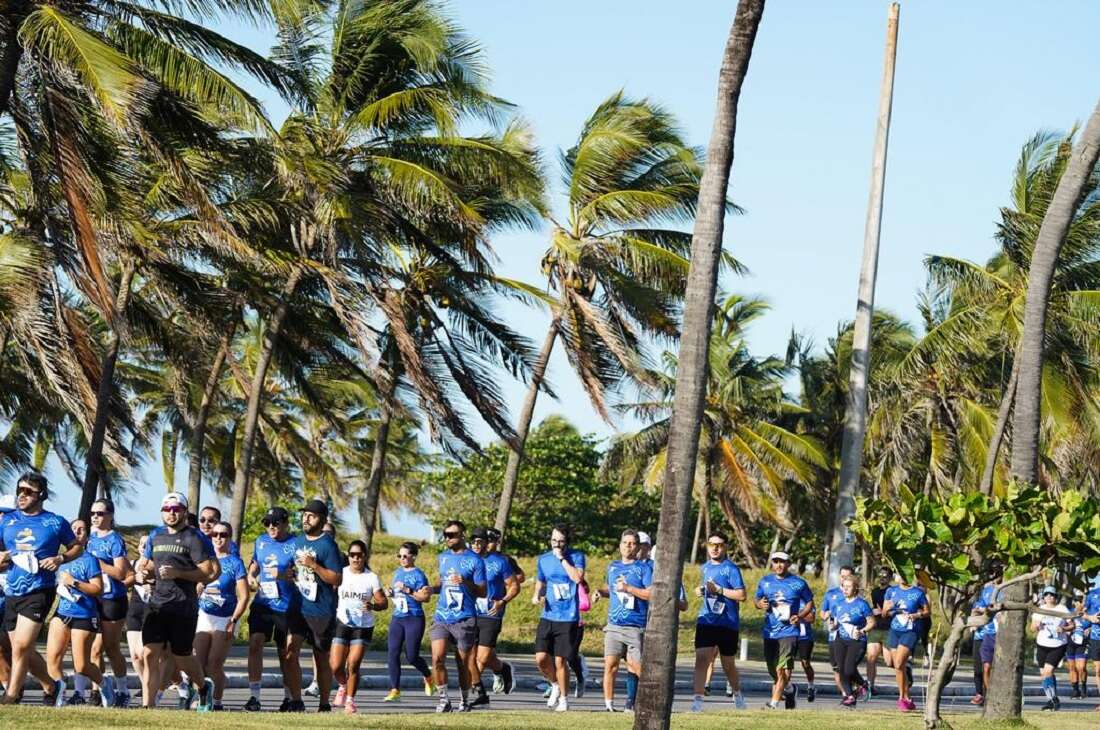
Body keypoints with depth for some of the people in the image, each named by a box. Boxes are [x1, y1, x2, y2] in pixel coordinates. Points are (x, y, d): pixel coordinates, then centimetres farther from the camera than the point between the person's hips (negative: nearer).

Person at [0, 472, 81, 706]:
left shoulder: (55, 522, 0)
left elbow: (77, 547, 10)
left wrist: (60, 559, -8)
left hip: (39, 591, -5)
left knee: (21, 647, -14)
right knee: (24, 651, 12)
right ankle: (52, 687, 32)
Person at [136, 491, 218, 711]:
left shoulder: (193, 538, -6)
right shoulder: (156, 537, 14)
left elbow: (208, 572, -10)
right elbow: (146, 565, 26)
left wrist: (178, 574, -18)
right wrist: (145, 571, 2)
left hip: (183, 606, -5)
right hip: (157, 604, 5)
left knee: (182, 657, 6)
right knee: (151, 655, -6)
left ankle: (203, 686, 36)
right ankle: (147, 706, -7)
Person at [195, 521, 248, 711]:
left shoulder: (235, 563, -4)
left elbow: (244, 597, -7)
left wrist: (233, 621, -13)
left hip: (224, 620, -4)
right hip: (204, 616, 4)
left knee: (214, 665, -5)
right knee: (199, 663, -1)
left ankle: (217, 703, 6)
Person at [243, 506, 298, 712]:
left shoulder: (295, 544, -7)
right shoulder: (261, 541, 11)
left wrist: (284, 576, -27)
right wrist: (251, 576, 6)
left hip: (286, 607, -4)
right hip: (262, 603, 4)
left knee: (286, 653, 5)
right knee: (255, 644, -12)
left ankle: (290, 698, 20)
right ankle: (254, 696, -12)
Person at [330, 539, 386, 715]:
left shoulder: (371, 577, -3)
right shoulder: (341, 573, 2)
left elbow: (384, 602, -5)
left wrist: (373, 606, -25)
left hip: (363, 626, -2)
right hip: (342, 623, 2)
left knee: (353, 665, -10)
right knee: (336, 666, -5)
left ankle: (350, 701, 7)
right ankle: (343, 687, 28)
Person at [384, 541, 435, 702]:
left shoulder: (418, 574, -8)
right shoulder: (398, 572, 13)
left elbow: (426, 597, -15)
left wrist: (408, 591, -23)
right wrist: (390, 593, 7)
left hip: (414, 618, -7)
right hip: (397, 617, 7)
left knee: (411, 656, -4)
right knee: (392, 653, -4)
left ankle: (428, 677, 26)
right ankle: (395, 690, 0)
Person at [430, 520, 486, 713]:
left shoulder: (474, 560, -5)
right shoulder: (443, 557, 12)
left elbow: (483, 592, -5)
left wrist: (466, 582, -22)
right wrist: (433, 589, 6)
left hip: (464, 619, -4)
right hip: (441, 616, 4)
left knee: (464, 662, 5)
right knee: (437, 658, -11)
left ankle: (464, 701, 20)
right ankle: (444, 699, 0)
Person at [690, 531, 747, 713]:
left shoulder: (731, 568, -9)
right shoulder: (705, 568, 12)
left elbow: (741, 595, -15)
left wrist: (719, 590, -20)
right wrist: (700, 590, 8)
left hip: (728, 623, -4)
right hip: (706, 621, 4)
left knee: (728, 665, 12)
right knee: (701, 659, -14)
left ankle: (737, 694, 38)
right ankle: (698, 701, -19)